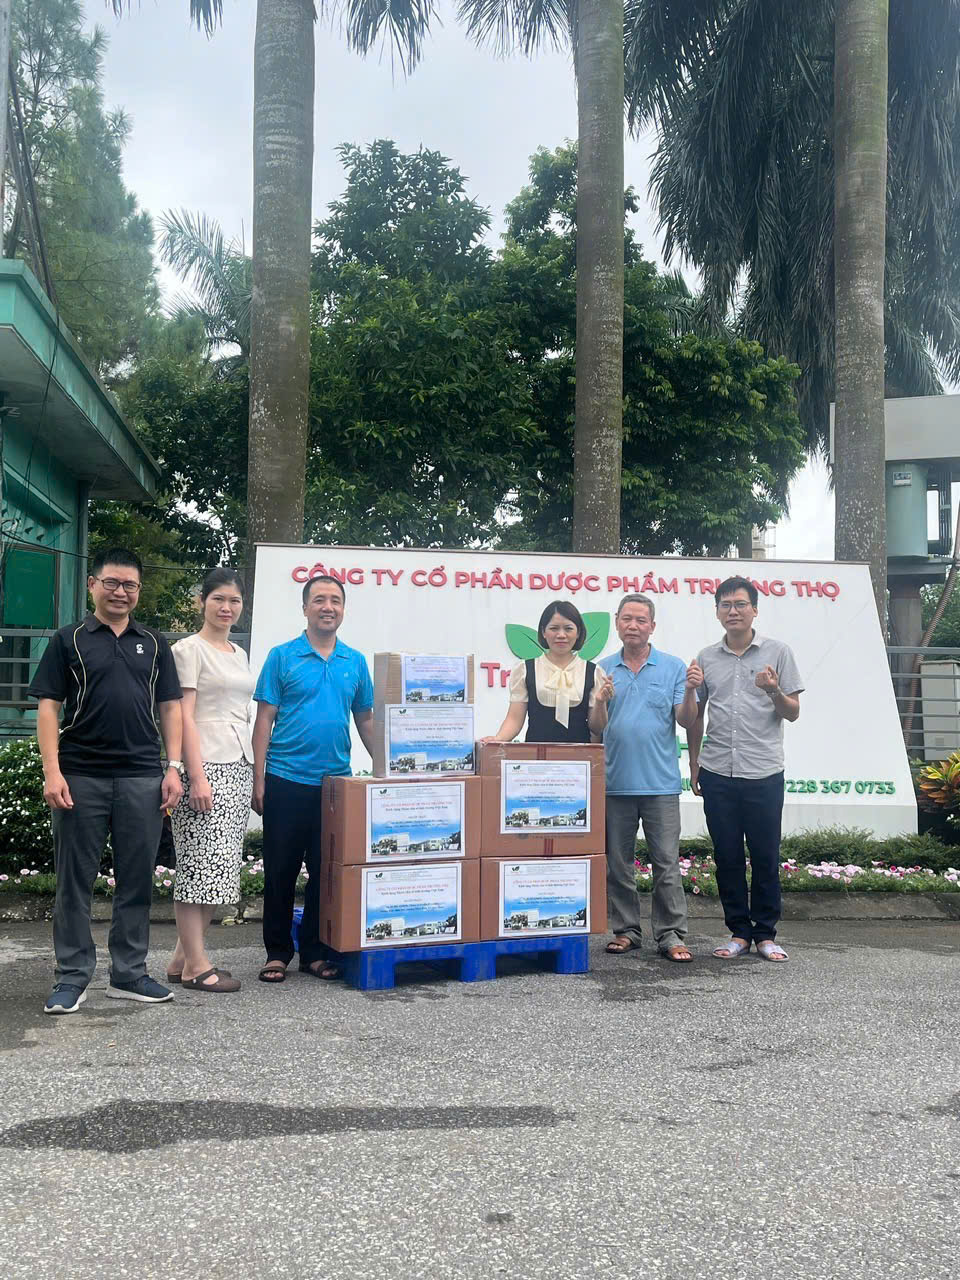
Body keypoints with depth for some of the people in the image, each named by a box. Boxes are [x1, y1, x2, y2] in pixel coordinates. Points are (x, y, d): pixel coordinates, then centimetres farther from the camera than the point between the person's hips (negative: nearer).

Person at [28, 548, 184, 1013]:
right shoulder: (68, 640, 5)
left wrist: (173, 767, 2)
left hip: (142, 778, 2)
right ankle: (72, 976, 14)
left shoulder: (154, 644, 13)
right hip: (81, 777, -2)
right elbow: (47, 707, 0)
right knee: (74, 879, 4)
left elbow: (170, 708, 12)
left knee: (136, 879, 7)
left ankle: (129, 973, 17)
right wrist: (52, 771, -10)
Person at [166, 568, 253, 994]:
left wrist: (253, 774, 17)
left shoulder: (239, 655, 20)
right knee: (200, 863, -6)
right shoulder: (189, 649, -3)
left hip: (239, 767, 8)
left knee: (219, 867, 7)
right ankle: (196, 964, -1)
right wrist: (196, 775, -18)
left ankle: (182, 958, 14)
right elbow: (185, 715, -10)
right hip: (206, 765, -8)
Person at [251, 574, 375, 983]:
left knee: (326, 871, 9)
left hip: (336, 781, 3)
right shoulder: (282, 657, 0)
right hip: (286, 780, -3)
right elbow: (264, 719, -2)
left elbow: (365, 721, 15)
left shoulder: (355, 662, 9)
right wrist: (258, 780, -7)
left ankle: (314, 952, 20)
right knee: (281, 871, 4)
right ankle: (277, 952, 17)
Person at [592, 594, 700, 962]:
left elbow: (686, 721, 0)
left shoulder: (673, 667, 4)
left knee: (667, 863, -1)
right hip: (616, 781, 2)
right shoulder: (603, 669, 8)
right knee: (618, 863, 9)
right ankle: (625, 930, 19)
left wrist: (689, 692, -17)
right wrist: (600, 700, -15)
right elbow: (597, 727, 4)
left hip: (660, 782, -2)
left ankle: (671, 935, 4)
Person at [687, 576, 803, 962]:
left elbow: (792, 713, 3)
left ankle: (766, 933, 15)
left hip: (764, 772, -2)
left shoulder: (777, 652, 3)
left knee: (765, 857, 2)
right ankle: (739, 931, 17)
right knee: (727, 857, 6)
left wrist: (773, 690, -17)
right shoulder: (706, 658, 10)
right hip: (718, 773, 2)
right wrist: (694, 765, 13)